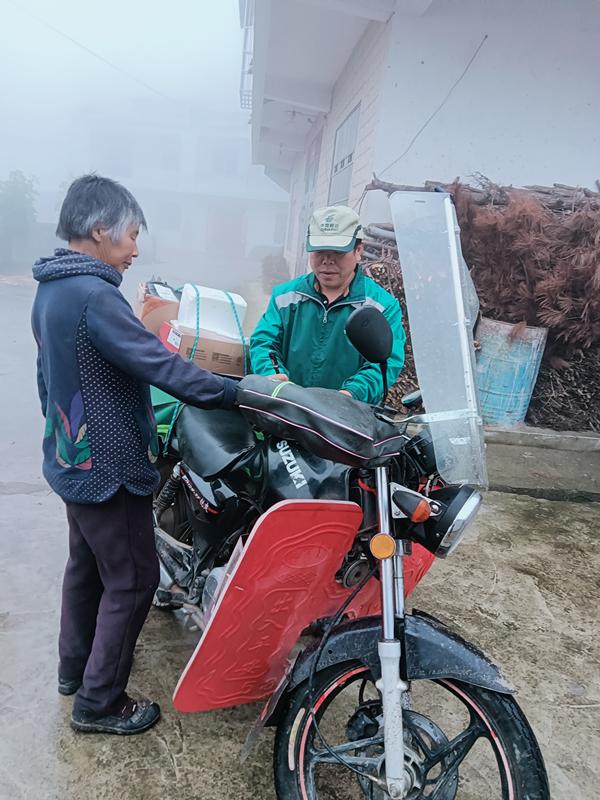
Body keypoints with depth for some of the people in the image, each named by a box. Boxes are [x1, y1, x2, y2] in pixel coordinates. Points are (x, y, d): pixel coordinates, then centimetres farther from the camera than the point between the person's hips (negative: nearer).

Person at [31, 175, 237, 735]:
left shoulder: (50, 290, 8)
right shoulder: (93, 296, -23)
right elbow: (160, 365, -29)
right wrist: (237, 393, -24)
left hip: (71, 459, 10)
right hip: (110, 467, -10)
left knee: (87, 563, 23)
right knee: (131, 579, 4)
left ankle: (74, 666, 42)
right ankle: (98, 702, 19)